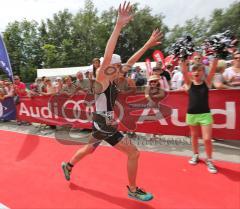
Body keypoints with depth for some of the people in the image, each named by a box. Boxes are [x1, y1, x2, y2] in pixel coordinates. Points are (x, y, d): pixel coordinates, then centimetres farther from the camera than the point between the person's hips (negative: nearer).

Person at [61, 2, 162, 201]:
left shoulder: (112, 80, 3)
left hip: (107, 124, 9)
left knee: (89, 149, 29)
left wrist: (148, 44, 6)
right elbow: (106, 59, -36)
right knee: (134, 153, -3)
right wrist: (118, 26, -38)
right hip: (102, 125, -9)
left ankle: (68, 165, 53)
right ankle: (133, 190, 18)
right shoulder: (101, 80, -19)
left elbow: (130, 62, 6)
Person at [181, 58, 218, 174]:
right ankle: (195, 155, 35)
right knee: (194, 136, 16)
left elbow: (213, 70, -11)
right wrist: (184, 60, -20)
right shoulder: (189, 83, 0)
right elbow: (184, 71, -12)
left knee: (207, 139, -4)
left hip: (205, 114, -1)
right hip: (191, 114, 1)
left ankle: (209, 160, 16)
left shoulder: (207, 82, 0)